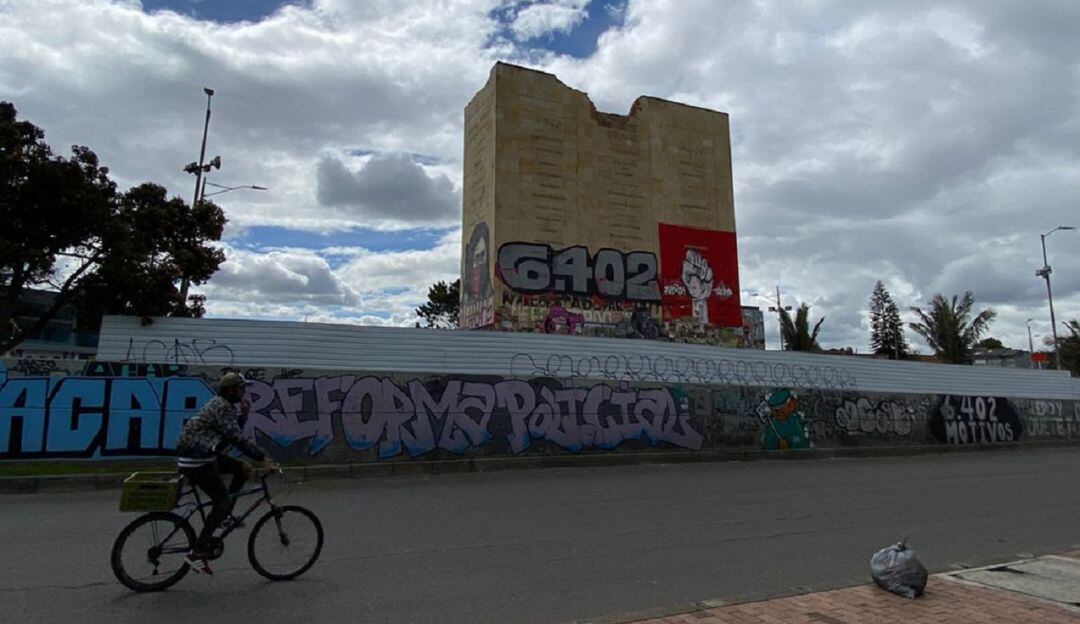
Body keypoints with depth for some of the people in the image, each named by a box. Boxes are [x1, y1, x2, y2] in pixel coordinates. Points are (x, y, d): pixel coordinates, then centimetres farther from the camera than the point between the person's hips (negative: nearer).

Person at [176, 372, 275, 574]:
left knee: (244, 469, 10)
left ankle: (225, 515, 16)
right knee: (223, 501, -7)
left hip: (204, 456, 10)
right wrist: (263, 457, -22)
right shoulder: (221, 407, -17)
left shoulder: (221, 405, 14)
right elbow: (237, 438, -24)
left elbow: (235, 431, 16)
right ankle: (197, 553, -6)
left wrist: (244, 412, 2)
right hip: (196, 461, -10)